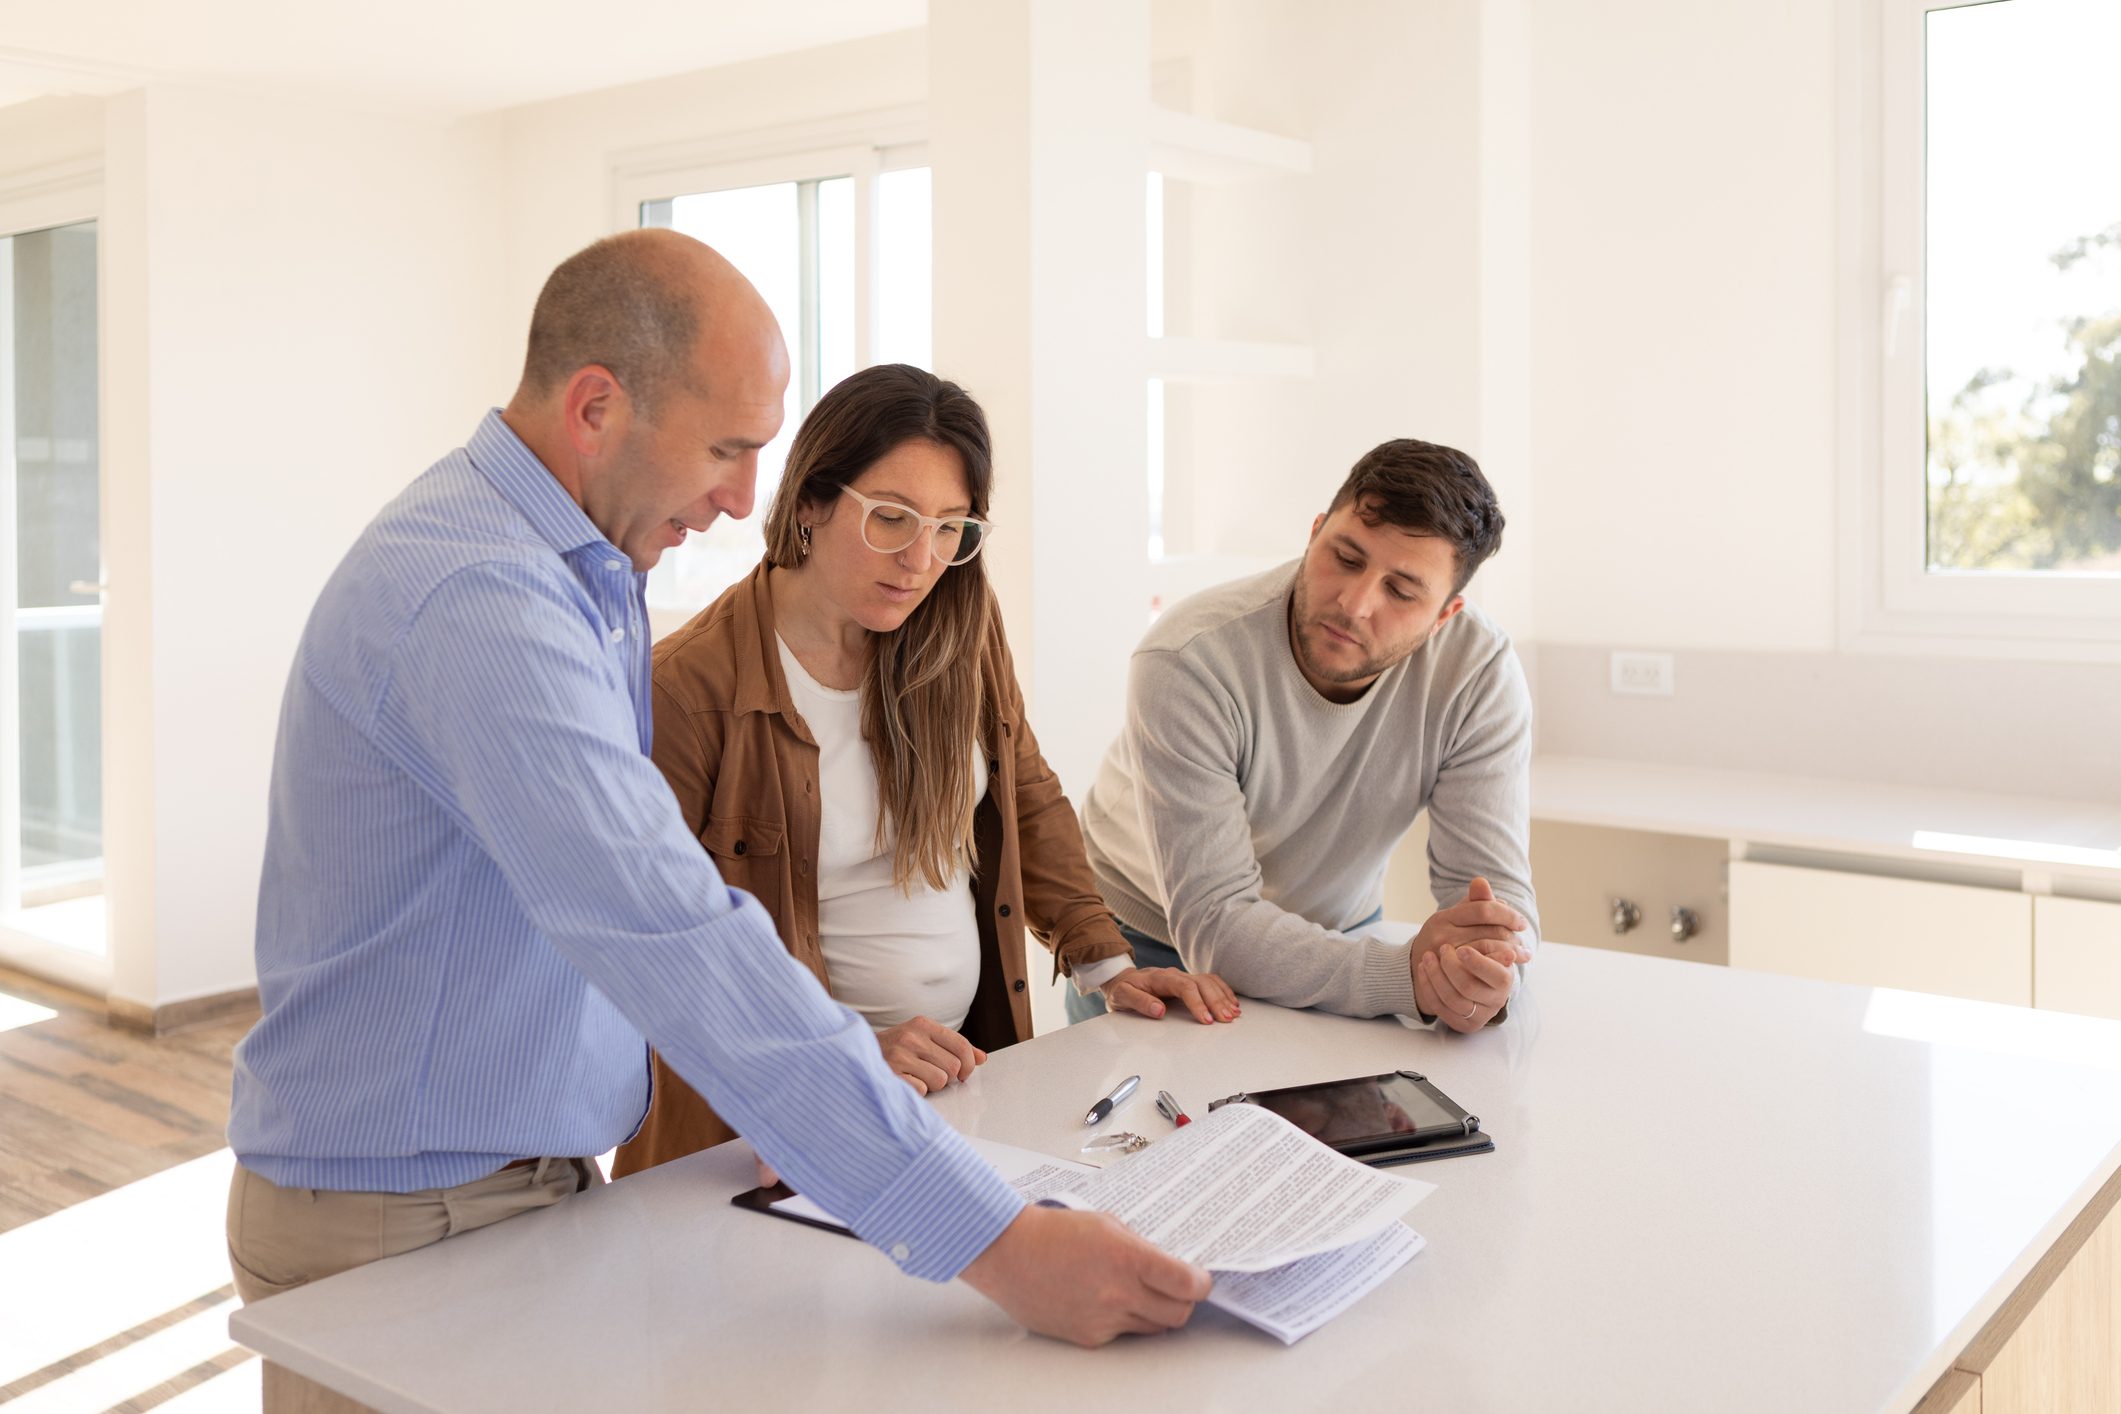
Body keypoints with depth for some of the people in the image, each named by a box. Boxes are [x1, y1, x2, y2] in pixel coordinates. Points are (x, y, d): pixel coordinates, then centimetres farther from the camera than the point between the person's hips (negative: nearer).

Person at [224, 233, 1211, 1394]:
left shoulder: (591, 566, 5)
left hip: (540, 1176, 8)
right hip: (401, 1223, -8)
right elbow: (680, 948, -36)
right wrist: (993, 1242, -37)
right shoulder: (476, 601, -28)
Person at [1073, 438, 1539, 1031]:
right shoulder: (1185, 664, -28)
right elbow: (1214, 922, -31)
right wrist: (1409, 976, -43)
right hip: (1155, 944, -3)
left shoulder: (1480, 674, -18)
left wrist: (1488, 973, -41)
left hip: (1334, 934, 4)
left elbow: (1496, 888, -18)